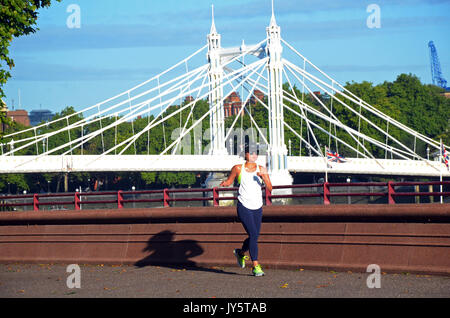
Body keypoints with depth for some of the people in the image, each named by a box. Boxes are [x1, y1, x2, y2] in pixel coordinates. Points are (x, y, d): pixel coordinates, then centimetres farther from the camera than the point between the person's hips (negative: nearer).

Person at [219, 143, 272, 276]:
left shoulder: (262, 169, 4)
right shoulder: (238, 169, 0)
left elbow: (270, 189, 0)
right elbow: (230, 181, 15)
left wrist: (264, 177, -17)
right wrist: (225, 183, -8)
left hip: (257, 208, 4)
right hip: (244, 207, -4)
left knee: (254, 237, 11)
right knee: (253, 234, -17)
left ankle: (241, 252, 42)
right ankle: (255, 266, -14)